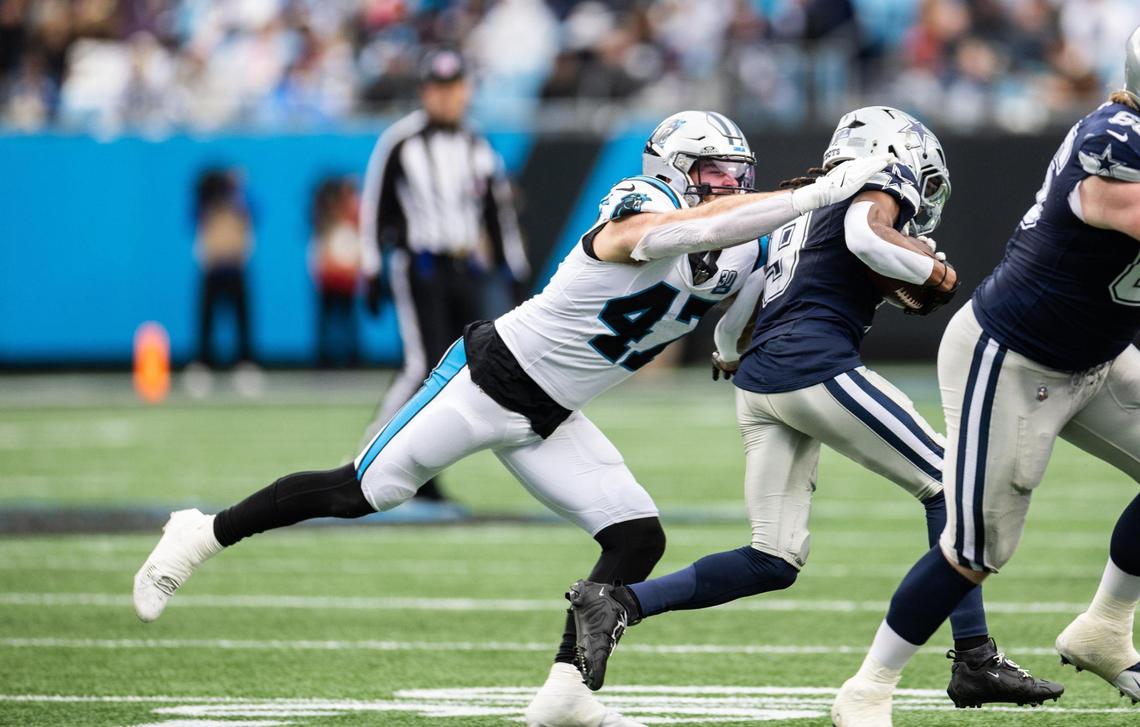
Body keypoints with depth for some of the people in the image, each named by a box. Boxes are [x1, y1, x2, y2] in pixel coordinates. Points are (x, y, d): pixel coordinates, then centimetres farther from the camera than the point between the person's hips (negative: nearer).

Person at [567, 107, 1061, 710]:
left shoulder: (798, 207, 27)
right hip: (817, 366, -8)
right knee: (947, 486, 3)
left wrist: (727, 354, 47)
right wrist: (932, 272, -5)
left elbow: (736, 296, 28)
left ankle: (617, 603, -4)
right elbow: (864, 235, -19)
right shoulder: (876, 191, 5)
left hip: (758, 382, 8)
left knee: (774, 561, 8)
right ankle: (975, 662, 0)